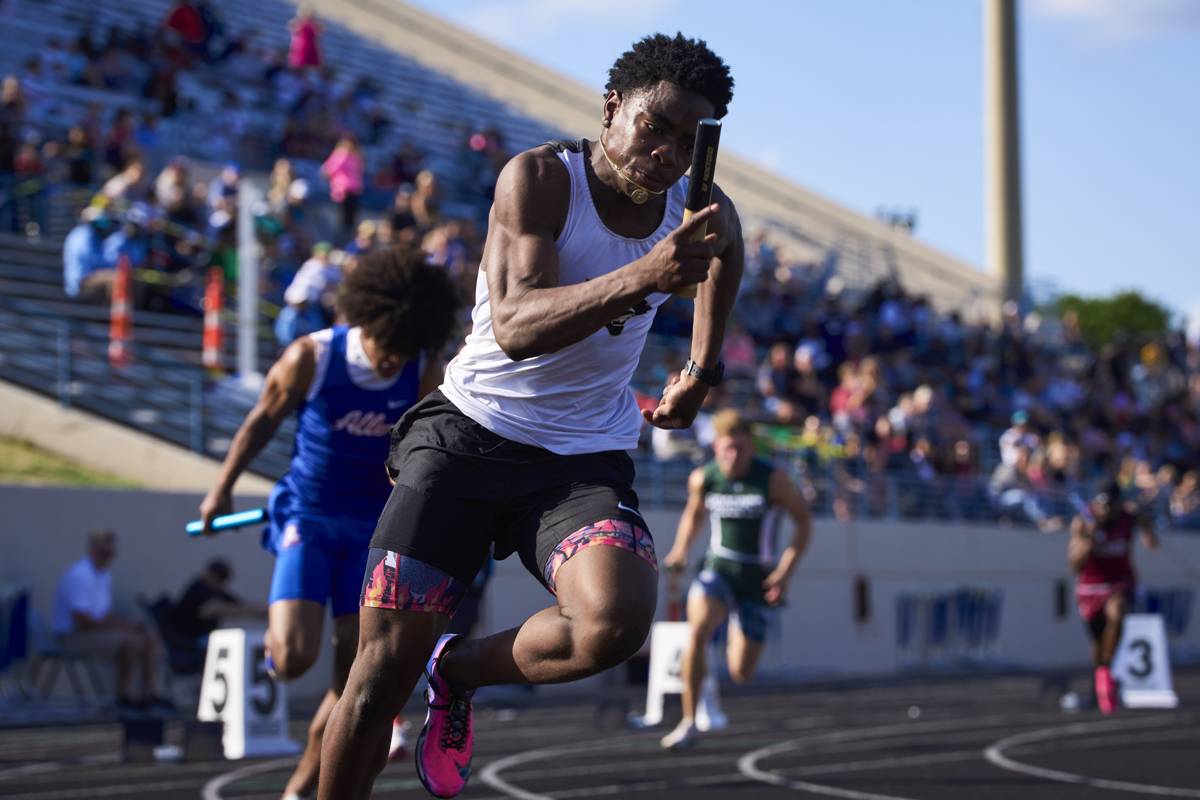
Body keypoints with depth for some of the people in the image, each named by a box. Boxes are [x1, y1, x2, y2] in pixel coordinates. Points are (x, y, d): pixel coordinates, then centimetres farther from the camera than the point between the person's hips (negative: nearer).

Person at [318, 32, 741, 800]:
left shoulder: (706, 217, -2)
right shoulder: (541, 177, -15)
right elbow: (515, 325, -30)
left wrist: (702, 372, 29)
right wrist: (639, 279, -43)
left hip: (586, 458, 3)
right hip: (469, 436, -2)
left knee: (618, 620, -28)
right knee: (384, 664, -6)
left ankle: (457, 671, 3)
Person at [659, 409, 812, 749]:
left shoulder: (773, 479, -14)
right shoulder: (702, 478, -5)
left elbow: (804, 522, -5)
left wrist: (785, 572, -15)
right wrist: (681, 548, -3)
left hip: (759, 580, -1)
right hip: (718, 570, 1)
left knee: (741, 674, 1)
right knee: (696, 631, -30)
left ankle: (737, 642, 41)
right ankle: (688, 722, -22)